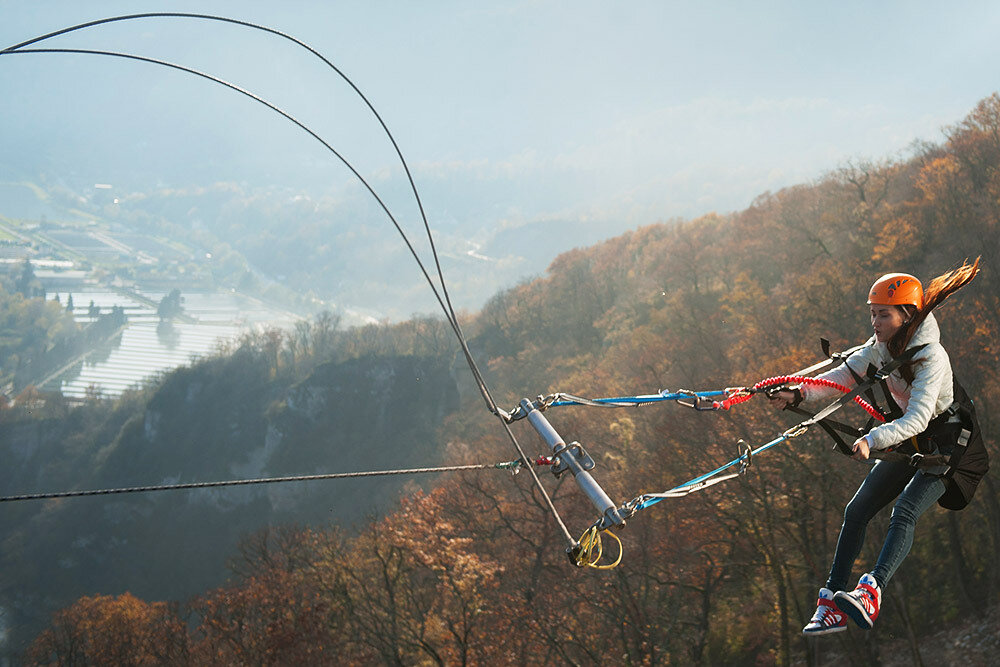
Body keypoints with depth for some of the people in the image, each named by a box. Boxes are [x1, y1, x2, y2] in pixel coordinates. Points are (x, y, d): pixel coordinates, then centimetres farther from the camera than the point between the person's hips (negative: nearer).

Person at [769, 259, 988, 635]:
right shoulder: (882, 346, -4)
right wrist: (799, 394, -24)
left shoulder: (931, 358, -28)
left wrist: (873, 440, -52)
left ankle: (870, 594, -45)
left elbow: (918, 419, -38)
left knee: (905, 509, -30)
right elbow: (844, 375, -6)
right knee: (856, 511, -2)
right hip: (907, 442, 8)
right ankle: (832, 606, -2)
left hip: (949, 445, -8)